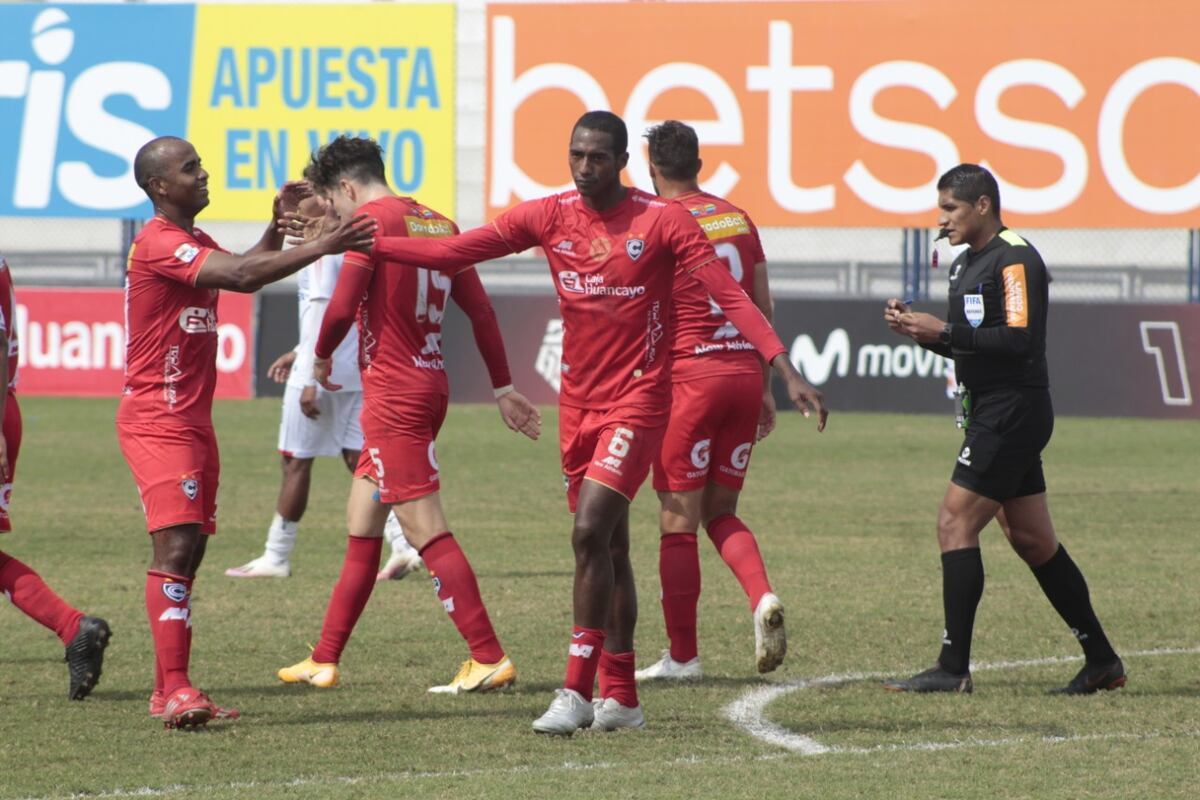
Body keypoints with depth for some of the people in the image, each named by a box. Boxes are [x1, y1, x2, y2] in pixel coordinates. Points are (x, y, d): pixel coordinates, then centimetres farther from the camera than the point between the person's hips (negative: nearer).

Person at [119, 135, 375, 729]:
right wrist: (319, 247, -25)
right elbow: (243, 277, -26)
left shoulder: (191, 242, 17)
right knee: (175, 545, -17)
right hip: (157, 419, -10)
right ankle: (175, 690, -22)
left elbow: (245, 268, 27)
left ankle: (167, 691, 13)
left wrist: (278, 224, 12)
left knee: (189, 550, 10)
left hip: (192, 419, 10)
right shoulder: (158, 243, -16)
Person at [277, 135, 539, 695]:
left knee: (425, 528, -9)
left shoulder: (372, 220, -10)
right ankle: (325, 660, 20)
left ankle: (489, 658, -11)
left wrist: (320, 359, 5)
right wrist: (504, 389, 18)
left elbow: (342, 308, -15)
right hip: (429, 386, 9)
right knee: (361, 522, 15)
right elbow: (480, 308, 13)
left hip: (394, 394, -9)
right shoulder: (437, 224, 13)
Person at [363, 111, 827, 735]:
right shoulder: (549, 217, 2)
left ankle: (578, 691, -14)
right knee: (608, 546, 11)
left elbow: (731, 297, -11)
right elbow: (452, 253, 2)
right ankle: (620, 697, 17)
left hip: (638, 400, -5)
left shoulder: (662, 221, -9)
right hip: (578, 402, 5)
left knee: (590, 533, -17)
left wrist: (788, 373, -19)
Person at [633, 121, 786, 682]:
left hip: (690, 376, -6)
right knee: (720, 511, 16)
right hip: (744, 372, 6)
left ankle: (682, 655, 5)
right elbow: (762, 308, 14)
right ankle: (763, 598, -10)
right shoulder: (738, 220, 12)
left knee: (678, 520, 2)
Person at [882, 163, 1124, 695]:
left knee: (956, 523, -12)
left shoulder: (1015, 259, -13)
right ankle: (1101, 660, 16)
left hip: (1011, 411, -10)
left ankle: (953, 668, -12)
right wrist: (918, 329, 4)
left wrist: (943, 331, -21)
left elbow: (1020, 338, -23)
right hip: (991, 413, 10)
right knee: (1032, 540, 11)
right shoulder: (966, 262, 18)